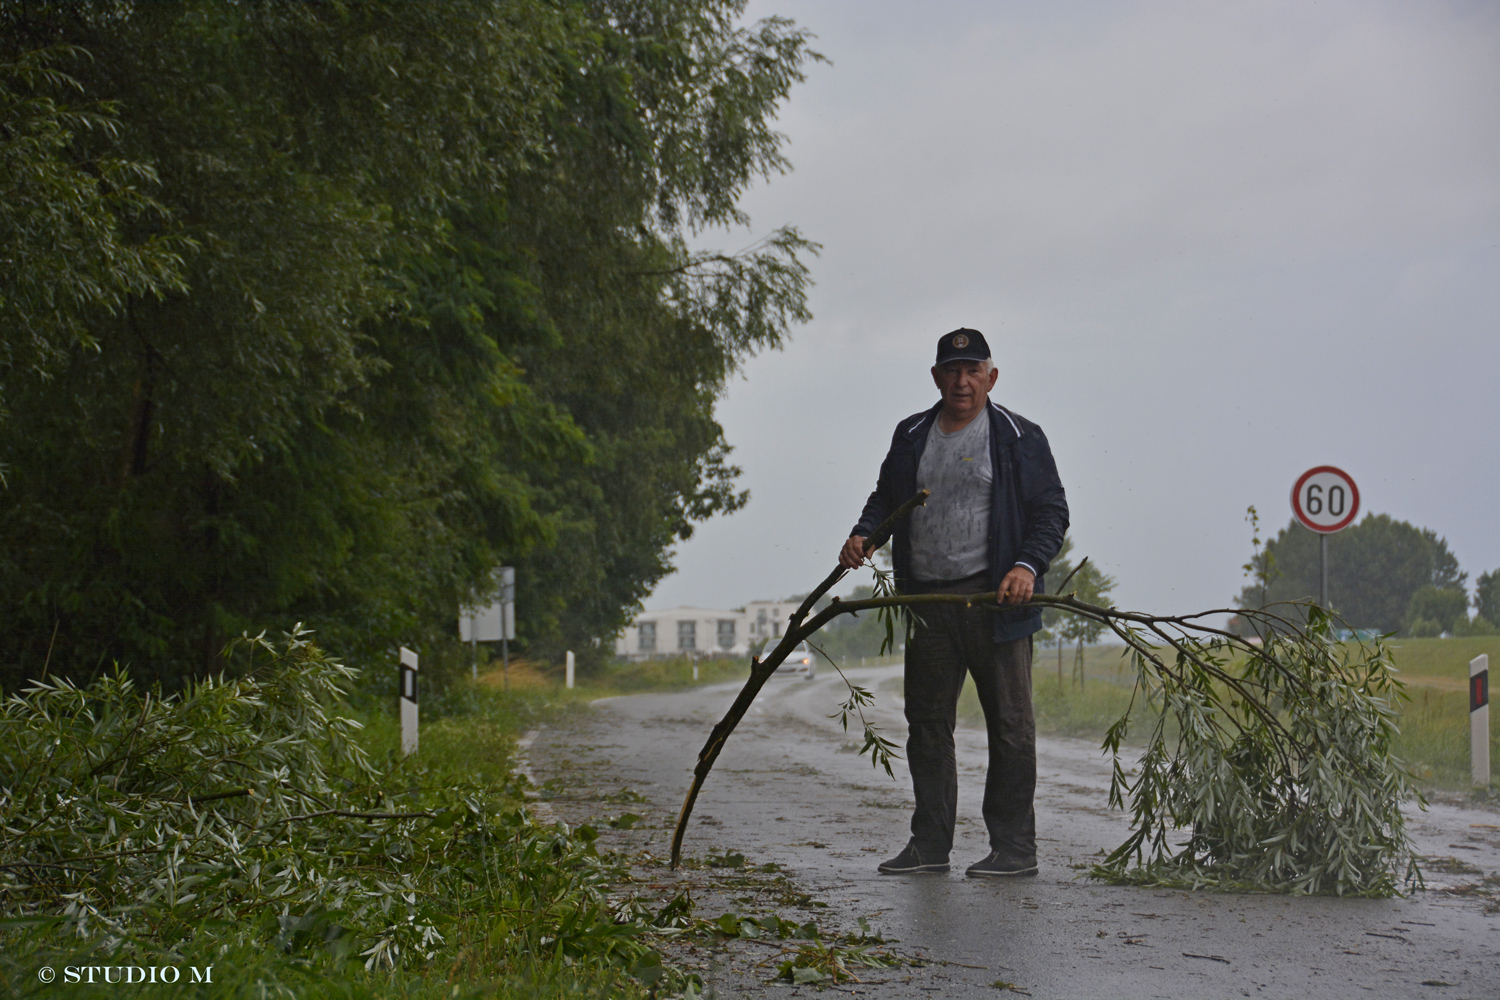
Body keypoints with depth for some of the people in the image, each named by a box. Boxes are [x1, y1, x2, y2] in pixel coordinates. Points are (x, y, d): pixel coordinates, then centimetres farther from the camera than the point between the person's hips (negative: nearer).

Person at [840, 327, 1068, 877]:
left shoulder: (1018, 437, 1)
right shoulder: (911, 436, 15)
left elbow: (1051, 510, -1)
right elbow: (886, 497, 25)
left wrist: (1028, 565, -17)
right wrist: (862, 534, 4)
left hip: (993, 599, -5)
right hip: (926, 600, 5)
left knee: (1008, 723, -1)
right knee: (927, 722, 9)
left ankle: (1015, 846, 5)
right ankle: (929, 842, 18)